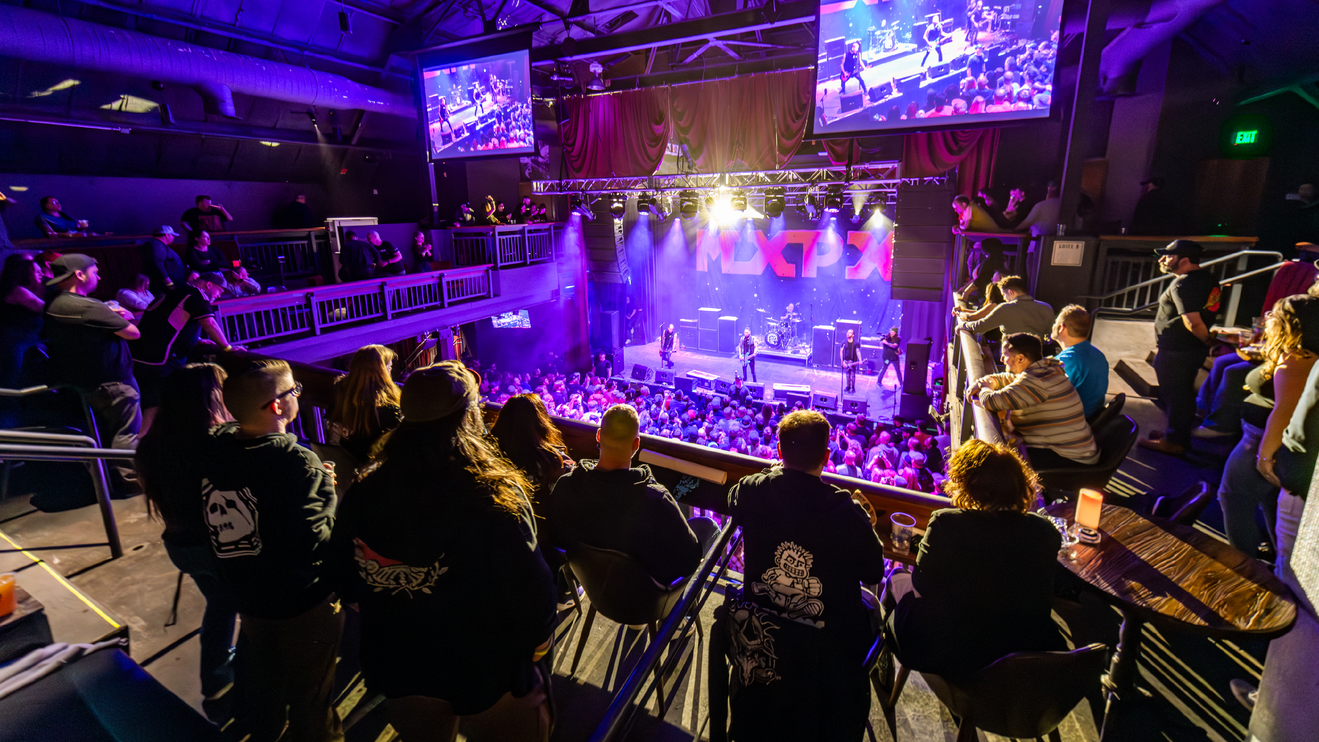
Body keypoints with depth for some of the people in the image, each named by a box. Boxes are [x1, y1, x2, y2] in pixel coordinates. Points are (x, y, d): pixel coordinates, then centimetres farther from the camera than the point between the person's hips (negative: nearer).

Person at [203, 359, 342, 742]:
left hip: (248, 597, 7)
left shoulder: (216, 448, -8)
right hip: (302, 606, -7)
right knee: (310, 696, 17)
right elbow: (312, 544, -31)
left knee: (261, 683, 30)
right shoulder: (297, 463, -31)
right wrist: (327, 490, -20)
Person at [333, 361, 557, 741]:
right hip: (488, 669, -4)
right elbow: (530, 587, -24)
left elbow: (352, 584, 0)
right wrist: (538, 639, -3)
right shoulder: (495, 499, -31)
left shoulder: (365, 494, -15)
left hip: (399, 668, 5)